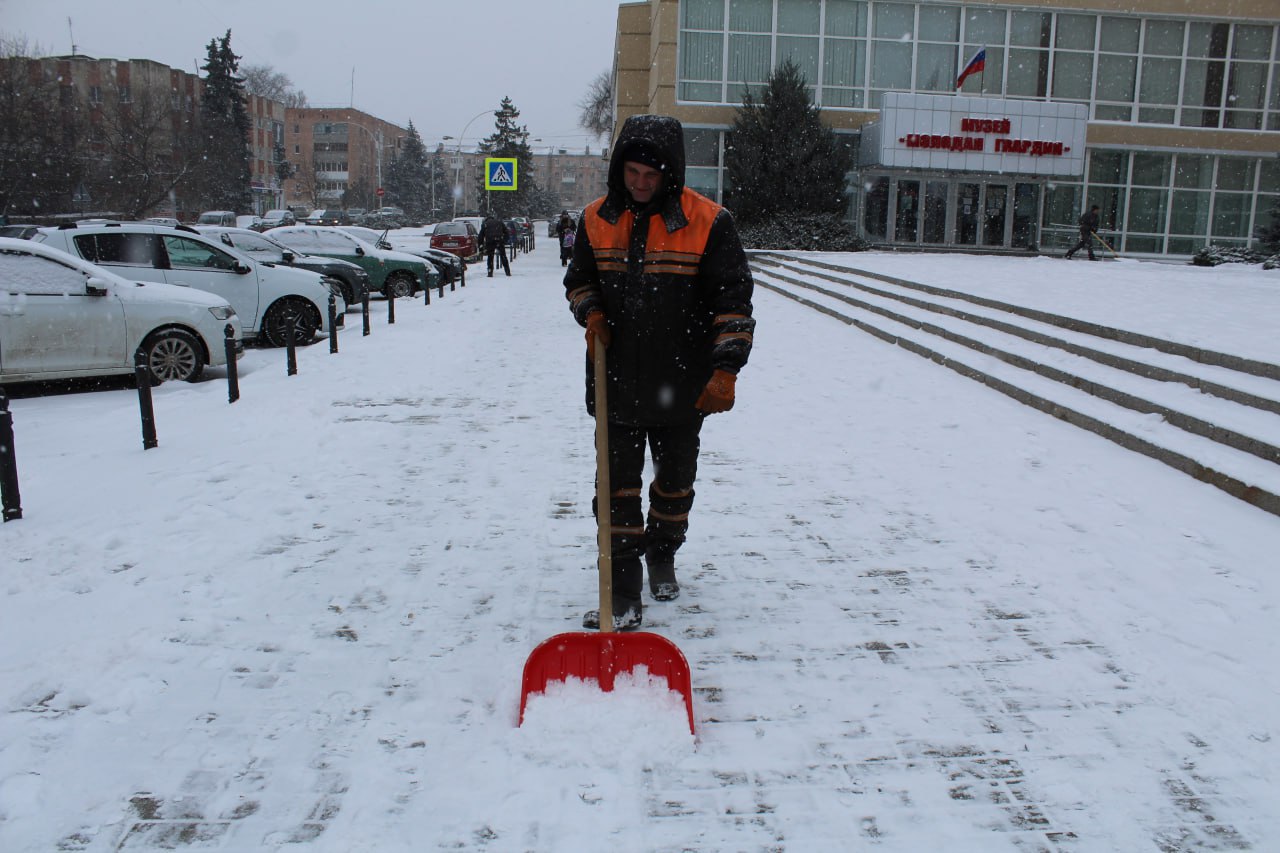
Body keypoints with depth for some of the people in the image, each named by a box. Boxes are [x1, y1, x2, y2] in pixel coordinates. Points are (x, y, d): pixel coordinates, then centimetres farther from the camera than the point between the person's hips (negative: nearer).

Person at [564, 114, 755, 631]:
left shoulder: (707, 222, -9)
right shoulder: (597, 219, 1)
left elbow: (733, 300, -8)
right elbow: (578, 279, 15)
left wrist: (726, 367, -16)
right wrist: (590, 313, -6)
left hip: (682, 385, -1)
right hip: (616, 382, 1)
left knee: (676, 479, 17)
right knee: (618, 486, 1)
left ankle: (663, 554, 43)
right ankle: (624, 594, 9)